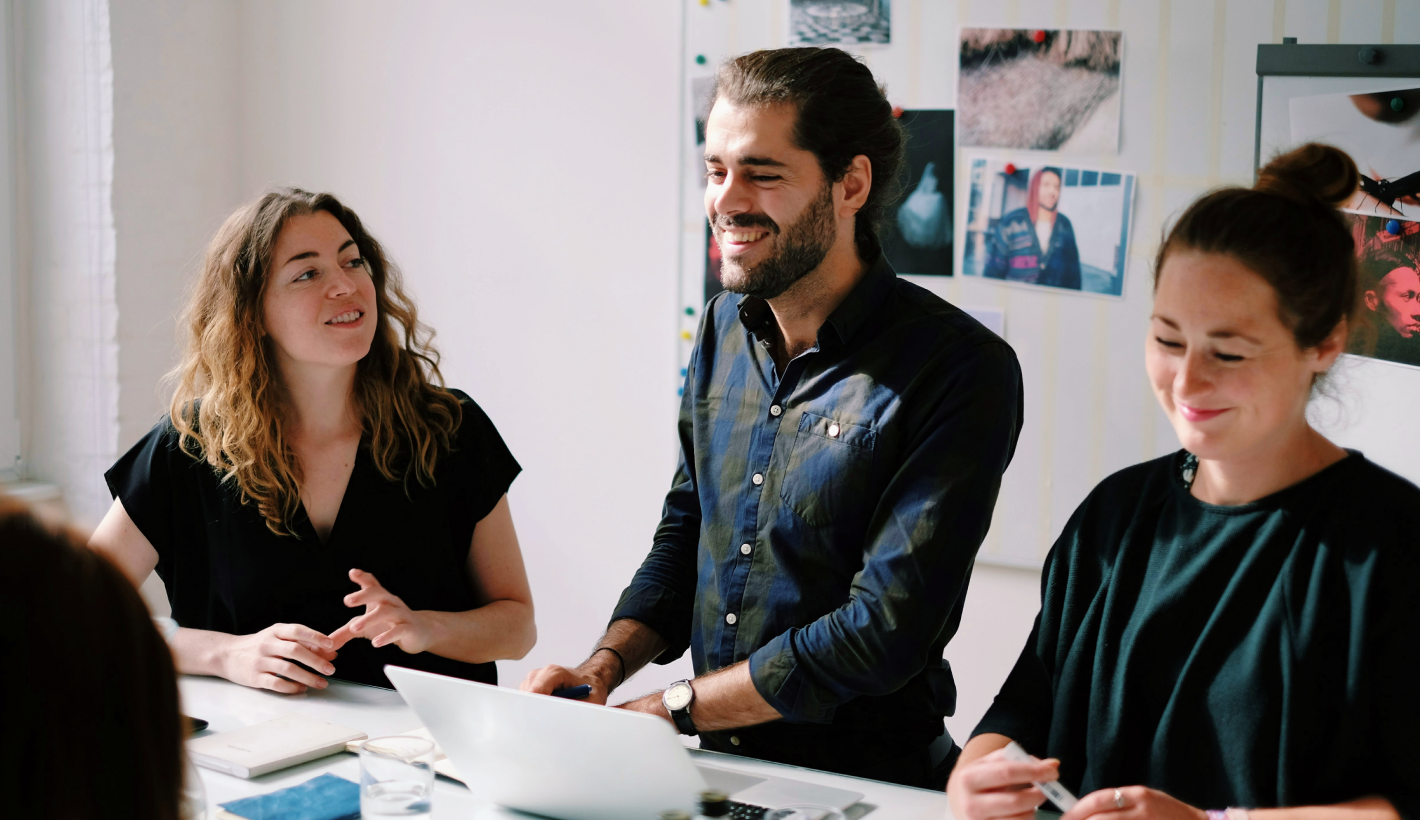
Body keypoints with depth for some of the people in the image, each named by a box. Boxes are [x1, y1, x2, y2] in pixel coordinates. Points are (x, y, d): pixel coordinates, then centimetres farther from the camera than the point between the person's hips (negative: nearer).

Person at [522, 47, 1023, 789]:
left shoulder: (960, 371, -15)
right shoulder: (724, 328, 8)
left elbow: (882, 631, -18)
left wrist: (670, 708, -14)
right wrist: (607, 664, -1)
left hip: (862, 779, -5)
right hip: (717, 765, 5)